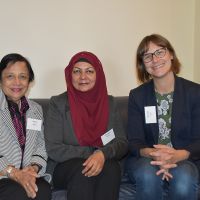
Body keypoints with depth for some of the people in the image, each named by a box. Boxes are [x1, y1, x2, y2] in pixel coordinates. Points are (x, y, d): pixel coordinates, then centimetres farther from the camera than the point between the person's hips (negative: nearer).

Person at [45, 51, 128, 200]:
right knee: (83, 170, -33)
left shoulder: (109, 103, 6)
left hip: (102, 164, 2)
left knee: (112, 167, -29)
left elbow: (122, 143, 0)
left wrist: (103, 154, -23)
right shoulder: (58, 103, -3)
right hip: (66, 167, -2)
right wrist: (91, 153, -17)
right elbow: (52, 148, -9)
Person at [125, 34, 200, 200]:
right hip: (145, 160, 1)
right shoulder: (137, 96, 4)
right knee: (148, 175, -33)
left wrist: (179, 155, -26)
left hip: (185, 160, 0)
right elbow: (134, 141, -2)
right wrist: (151, 154, -26)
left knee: (184, 178, -34)